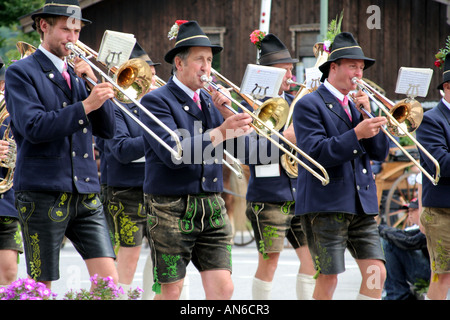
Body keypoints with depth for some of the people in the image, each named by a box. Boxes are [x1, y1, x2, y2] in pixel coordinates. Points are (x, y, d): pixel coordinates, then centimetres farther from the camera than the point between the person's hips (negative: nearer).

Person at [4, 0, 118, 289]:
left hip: (86, 194, 5)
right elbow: (33, 127, -16)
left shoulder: (78, 74, 17)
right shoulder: (21, 72, -1)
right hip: (43, 193, -5)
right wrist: (86, 105, -21)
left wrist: (93, 82, -3)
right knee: (41, 285, 0)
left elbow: (107, 130, 9)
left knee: (109, 279, -4)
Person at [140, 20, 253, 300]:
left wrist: (225, 111, -6)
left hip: (212, 209, 6)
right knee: (170, 292, -1)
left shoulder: (209, 100, 14)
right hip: (171, 210, -5)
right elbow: (172, 154, -20)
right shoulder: (156, 101, -5)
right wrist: (220, 133, -28)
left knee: (223, 289, -3)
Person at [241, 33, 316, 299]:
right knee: (269, 260, -4)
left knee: (313, 255, 4)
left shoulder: (295, 102, 14)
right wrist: (283, 138, -21)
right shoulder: (252, 104, -5)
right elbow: (245, 151, -16)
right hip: (269, 195, -6)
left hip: (299, 194, 6)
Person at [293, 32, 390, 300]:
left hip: (362, 205, 7)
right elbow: (315, 153, -17)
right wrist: (356, 134, -23)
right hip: (325, 205, -6)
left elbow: (381, 152, 10)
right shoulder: (310, 105, -3)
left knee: (377, 273, -2)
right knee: (329, 278, -6)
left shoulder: (357, 104, 18)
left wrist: (368, 115, -3)